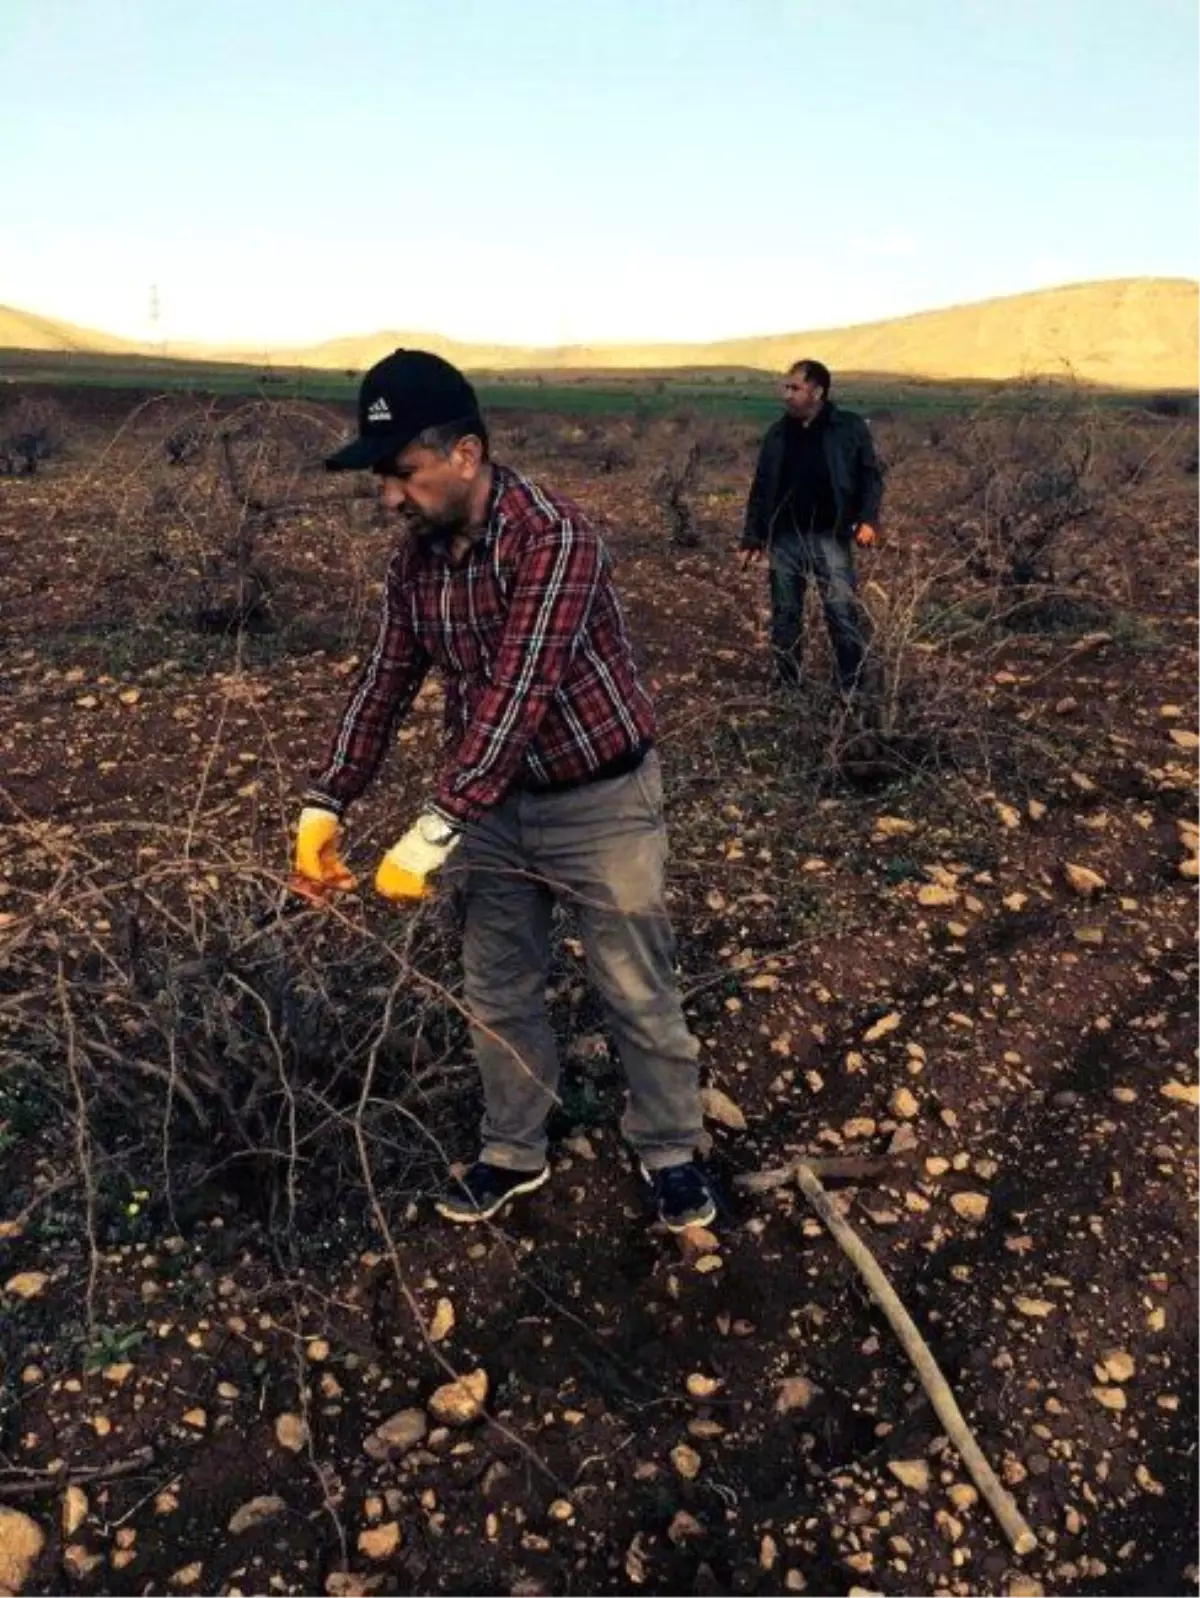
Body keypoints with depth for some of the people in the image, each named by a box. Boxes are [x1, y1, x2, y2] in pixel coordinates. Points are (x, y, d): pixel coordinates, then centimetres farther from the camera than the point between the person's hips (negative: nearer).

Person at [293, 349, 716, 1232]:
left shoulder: (553, 535, -26)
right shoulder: (417, 557, -3)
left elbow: (518, 692, -32)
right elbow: (385, 683, 4)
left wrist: (434, 834, -35)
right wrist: (325, 805, -4)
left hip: (601, 801, -6)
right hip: (498, 803, 7)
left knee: (638, 992, 9)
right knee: (498, 992, 16)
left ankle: (671, 1150, 30)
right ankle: (515, 1152, 36)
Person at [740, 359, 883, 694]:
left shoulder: (850, 427, 0)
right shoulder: (777, 434, 11)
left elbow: (870, 476, 0)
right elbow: (760, 488, 13)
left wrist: (868, 519, -15)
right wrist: (752, 538, 10)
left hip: (829, 537, -4)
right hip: (784, 538, 4)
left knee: (843, 614, -8)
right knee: (785, 616, 8)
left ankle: (855, 689, 1)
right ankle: (786, 688, 20)